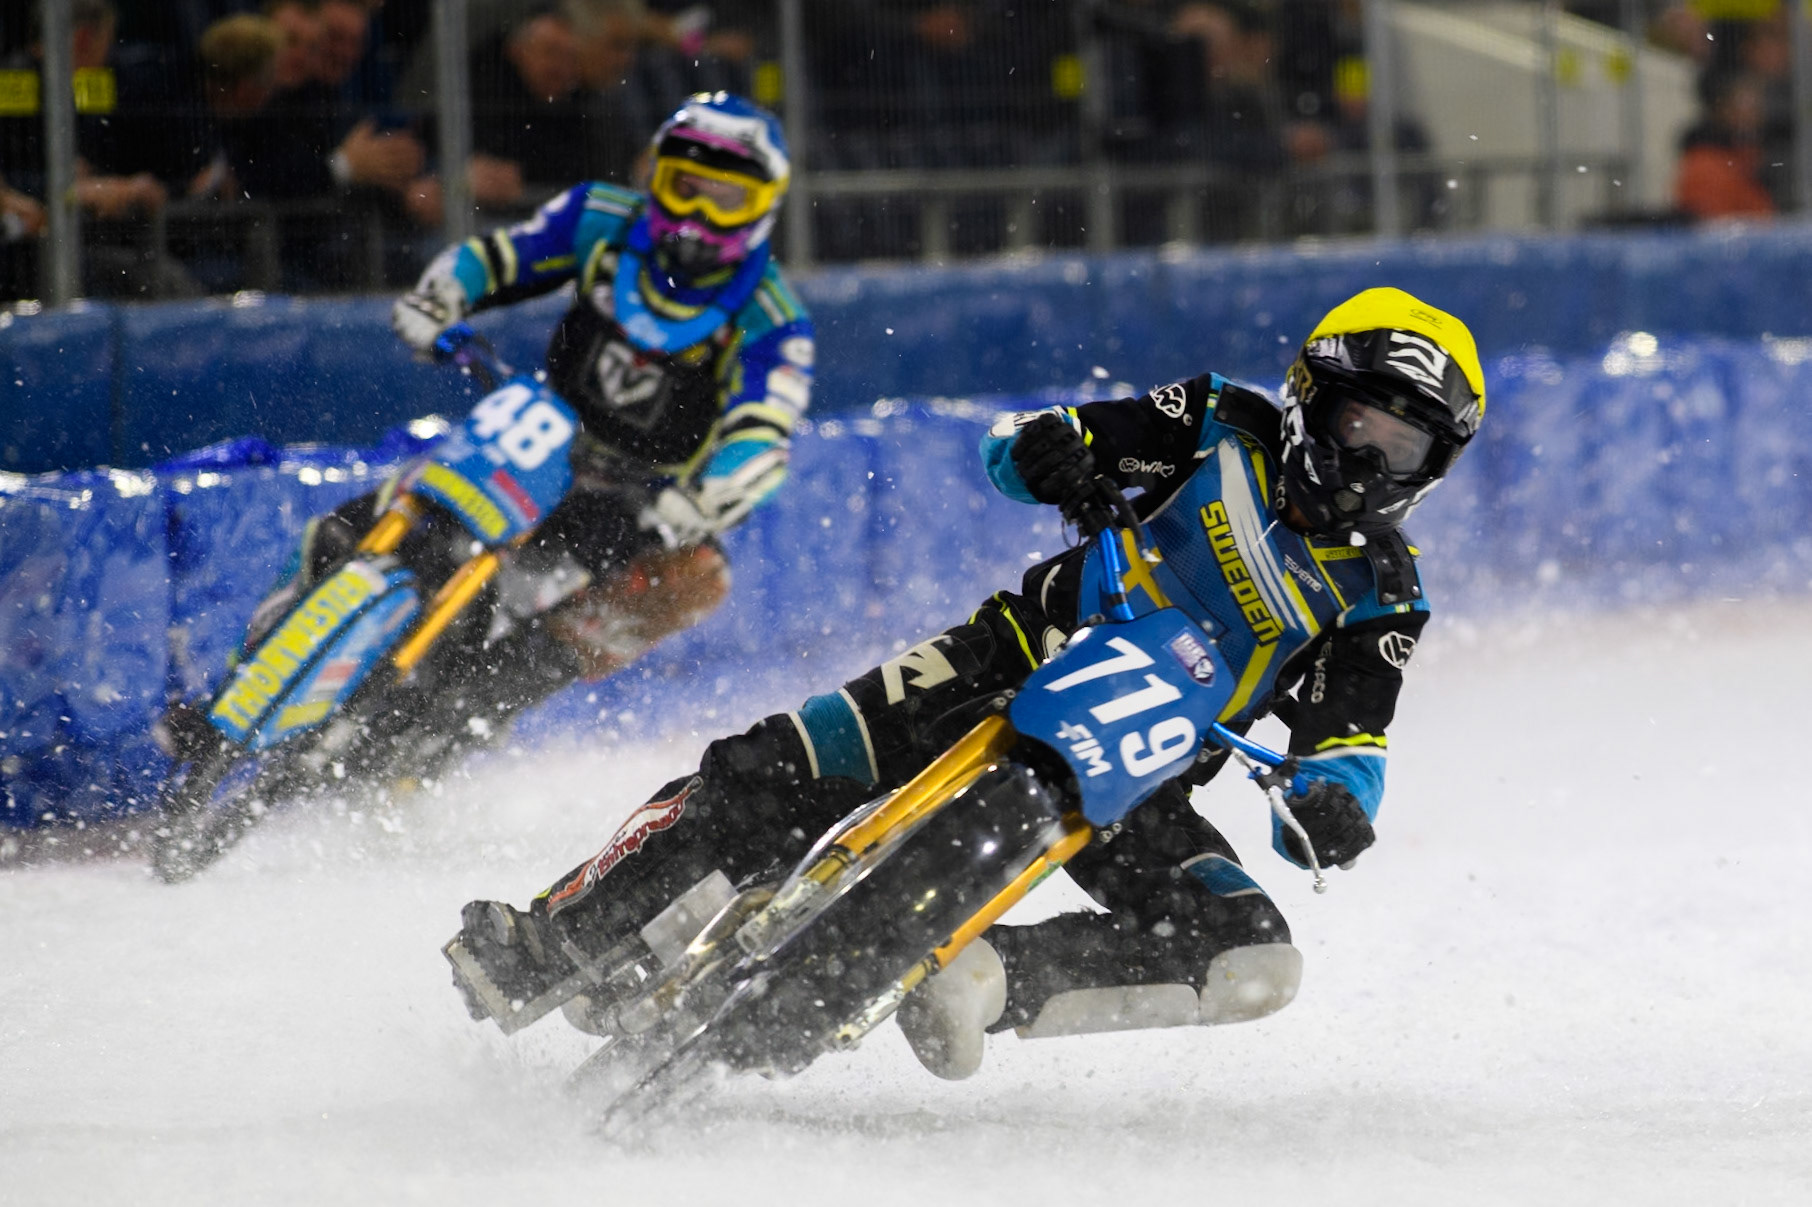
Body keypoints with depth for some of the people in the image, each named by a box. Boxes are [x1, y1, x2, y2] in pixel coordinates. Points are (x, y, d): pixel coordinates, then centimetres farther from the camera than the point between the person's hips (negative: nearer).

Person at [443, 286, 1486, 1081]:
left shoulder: (1382, 600, 2)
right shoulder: (1228, 430, 2)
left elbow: (1348, 744, -8)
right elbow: (1015, 450, 2)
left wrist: (1336, 806, -32)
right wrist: (1050, 453, -23)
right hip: (1020, 667, -1)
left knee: (1257, 969, -21)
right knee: (771, 777, -20)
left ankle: (987, 983, -20)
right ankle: (549, 944, -11)